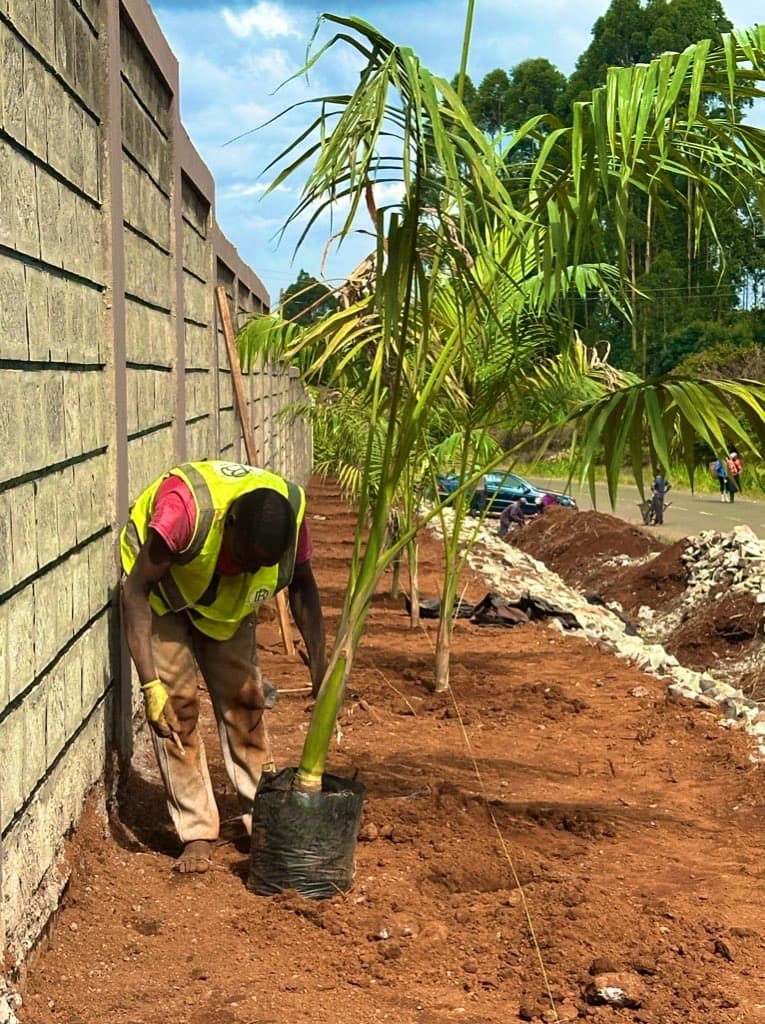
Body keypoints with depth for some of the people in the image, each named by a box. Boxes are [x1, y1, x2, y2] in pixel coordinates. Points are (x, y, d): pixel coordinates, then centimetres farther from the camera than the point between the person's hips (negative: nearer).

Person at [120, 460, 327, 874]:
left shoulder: (290, 512, -29)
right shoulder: (185, 510, -42)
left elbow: (302, 586, -9)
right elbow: (135, 591, -34)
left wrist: (319, 664, -15)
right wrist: (151, 684, -39)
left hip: (228, 599, 4)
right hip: (161, 588, -3)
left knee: (244, 699, 0)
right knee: (176, 703, -10)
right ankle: (196, 833, -2)